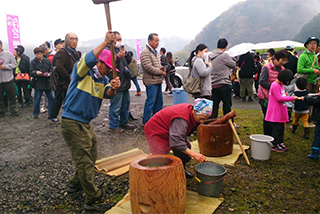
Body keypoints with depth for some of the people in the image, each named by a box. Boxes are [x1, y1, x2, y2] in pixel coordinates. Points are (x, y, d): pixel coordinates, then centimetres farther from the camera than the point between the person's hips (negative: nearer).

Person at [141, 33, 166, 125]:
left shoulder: (155, 51, 18)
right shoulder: (145, 52, -13)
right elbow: (148, 67, -21)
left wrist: (162, 68, 3)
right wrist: (161, 72, -13)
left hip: (158, 81, 10)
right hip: (151, 81, -10)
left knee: (159, 102, 15)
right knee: (150, 102, -5)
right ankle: (146, 122, 5)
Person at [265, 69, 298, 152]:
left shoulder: (281, 85, 14)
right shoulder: (275, 85, -18)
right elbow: (279, 98, -22)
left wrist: (285, 95, 7)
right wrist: (292, 98, -18)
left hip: (281, 112, 10)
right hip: (275, 112, -10)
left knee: (281, 127, 15)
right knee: (276, 128, -3)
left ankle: (280, 143, 26)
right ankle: (274, 145, 7)